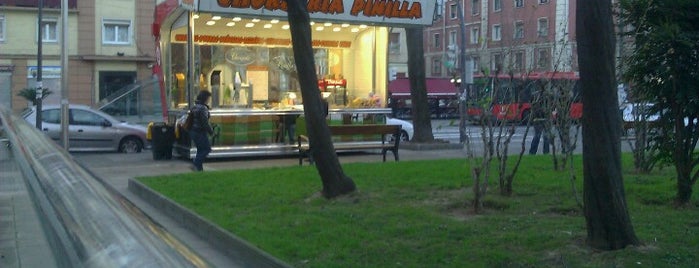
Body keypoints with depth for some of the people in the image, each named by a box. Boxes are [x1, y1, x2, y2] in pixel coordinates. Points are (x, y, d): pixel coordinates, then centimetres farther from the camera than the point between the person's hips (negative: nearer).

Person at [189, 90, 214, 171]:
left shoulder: (194, 107, 13)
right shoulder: (203, 108, -16)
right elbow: (205, 122, -21)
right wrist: (211, 131, -9)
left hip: (193, 131, 9)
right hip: (200, 132, -9)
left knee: (200, 149, 16)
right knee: (207, 148, -1)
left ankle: (199, 168, 15)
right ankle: (196, 164, -8)